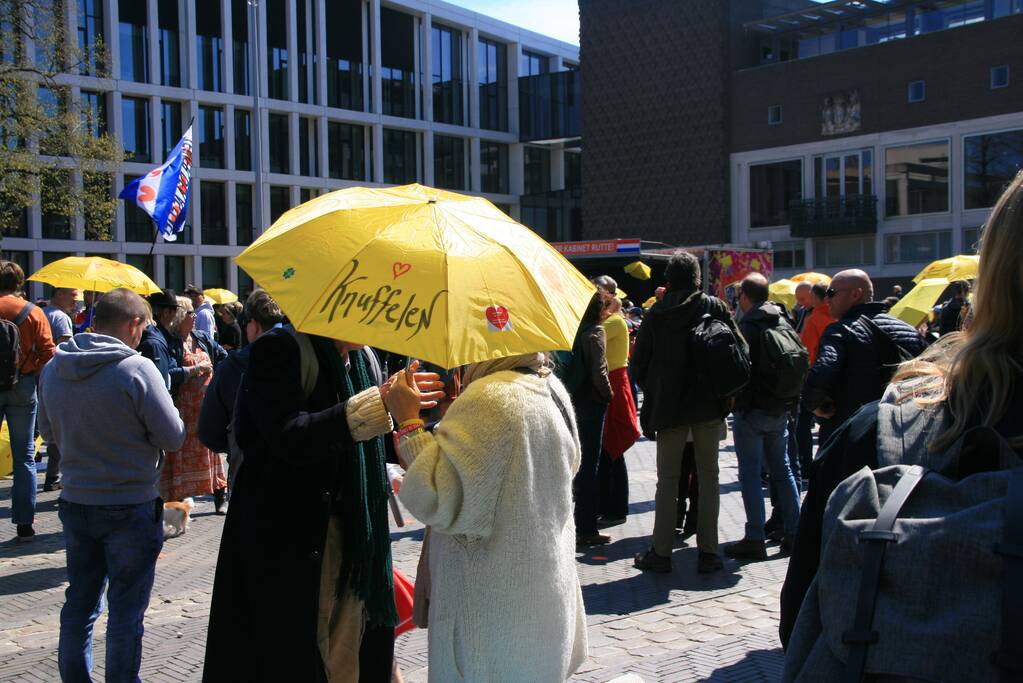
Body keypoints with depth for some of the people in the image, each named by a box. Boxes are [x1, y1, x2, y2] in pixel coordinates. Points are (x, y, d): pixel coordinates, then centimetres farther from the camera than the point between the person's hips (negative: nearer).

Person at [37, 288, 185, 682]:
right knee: (126, 609, 7)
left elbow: (48, 432, 13)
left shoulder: (53, 369, 0)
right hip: (131, 506, -6)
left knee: (79, 602, 19)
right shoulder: (136, 369, -19)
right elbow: (173, 436, -14)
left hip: (75, 502, 6)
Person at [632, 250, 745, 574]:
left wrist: (652, 394, 17)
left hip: (668, 406, 0)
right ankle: (708, 551, 8)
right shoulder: (714, 307, -2)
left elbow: (639, 362, 1)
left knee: (668, 478, 6)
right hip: (708, 405, 0)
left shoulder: (655, 313, -2)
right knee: (708, 475, 8)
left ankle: (661, 552, 8)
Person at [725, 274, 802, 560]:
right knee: (782, 469, 14)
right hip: (780, 409, 7)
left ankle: (755, 539, -1)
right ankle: (793, 533, 17)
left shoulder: (746, 327, -13)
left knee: (750, 473, -2)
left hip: (751, 410, -6)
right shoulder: (784, 324, 7)